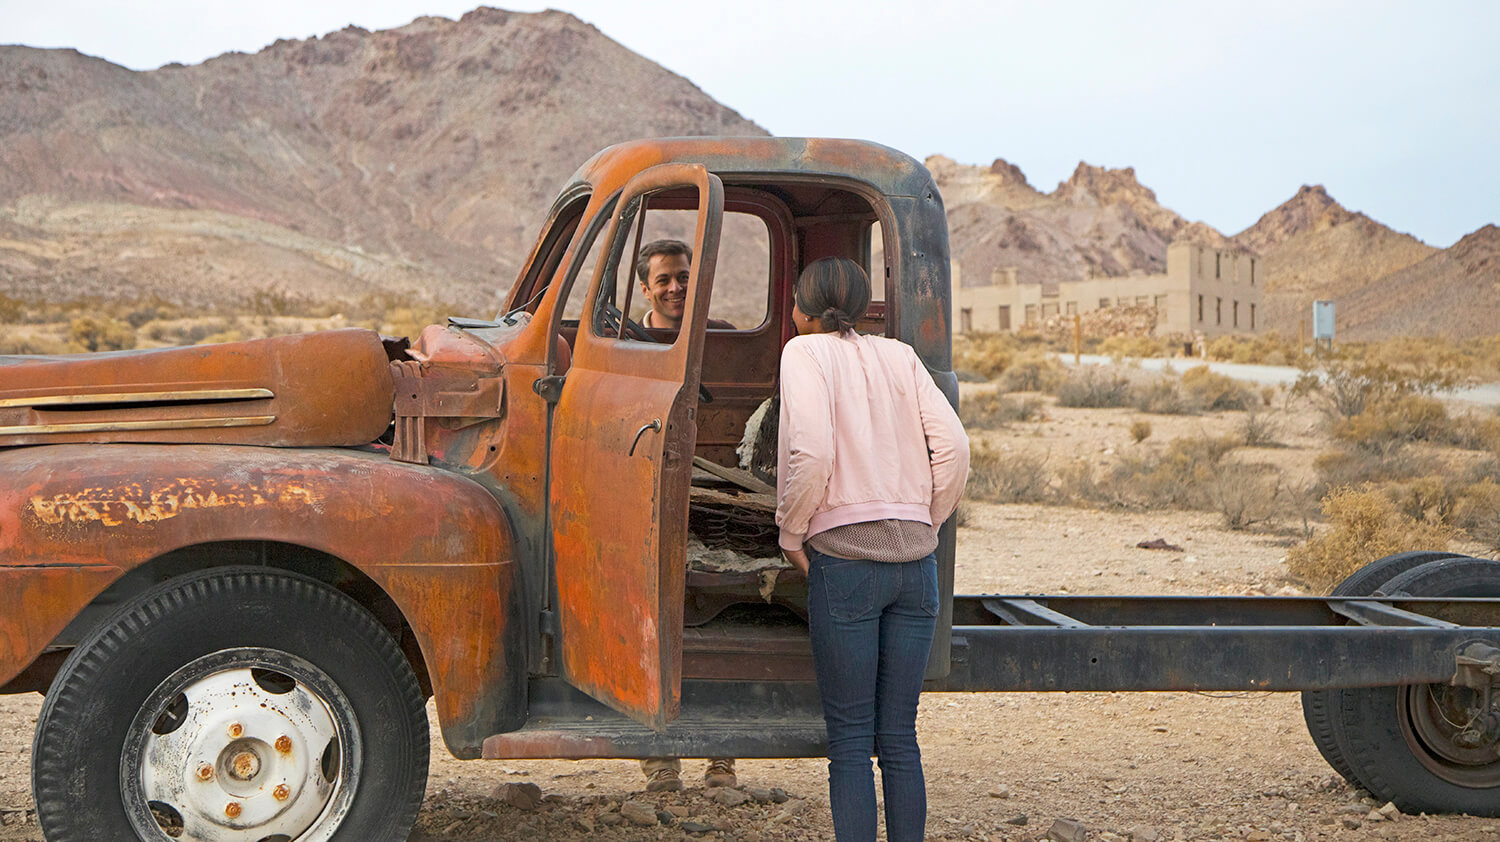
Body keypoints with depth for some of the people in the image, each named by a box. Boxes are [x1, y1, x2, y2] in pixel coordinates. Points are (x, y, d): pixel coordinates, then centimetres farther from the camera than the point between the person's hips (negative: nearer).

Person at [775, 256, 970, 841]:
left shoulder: (805, 352, 0)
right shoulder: (900, 356, 14)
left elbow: (812, 453, -14)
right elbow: (953, 447, 4)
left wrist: (790, 534, -2)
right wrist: (922, 525, 14)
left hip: (844, 556, -5)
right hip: (915, 560, 5)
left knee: (850, 740, 1)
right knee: (899, 736, 11)